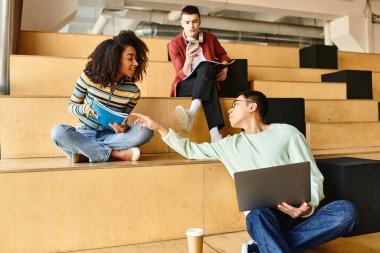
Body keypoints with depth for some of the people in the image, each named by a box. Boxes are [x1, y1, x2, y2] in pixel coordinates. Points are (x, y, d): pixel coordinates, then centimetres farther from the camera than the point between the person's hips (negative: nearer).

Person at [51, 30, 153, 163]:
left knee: (145, 131, -25)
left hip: (109, 137, 1)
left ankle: (85, 152, -25)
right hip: (84, 135, -1)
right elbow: (71, 106, 2)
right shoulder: (89, 77, -8)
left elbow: (123, 121, 5)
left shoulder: (133, 92, -5)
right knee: (58, 131, -32)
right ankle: (115, 154, -27)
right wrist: (85, 108, -22)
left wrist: (123, 127, -21)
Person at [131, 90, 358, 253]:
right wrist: (159, 127, 21)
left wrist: (308, 207, -20)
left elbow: (313, 178, 1)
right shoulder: (230, 144, 17)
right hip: (266, 215, 0)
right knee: (257, 215, -35)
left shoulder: (286, 133, 6)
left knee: (346, 210, -29)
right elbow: (191, 150, 25)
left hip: (298, 213, 0)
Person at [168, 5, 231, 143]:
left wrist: (224, 68, 0)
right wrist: (188, 60, -30)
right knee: (209, 81, -37)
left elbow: (223, 55, 23)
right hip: (185, 86, -2)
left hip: (208, 81, 2)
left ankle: (192, 112, -56)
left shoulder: (210, 38, 5)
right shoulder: (175, 44, -3)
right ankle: (214, 132, -53)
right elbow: (183, 75, -9)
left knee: (205, 66, -35)